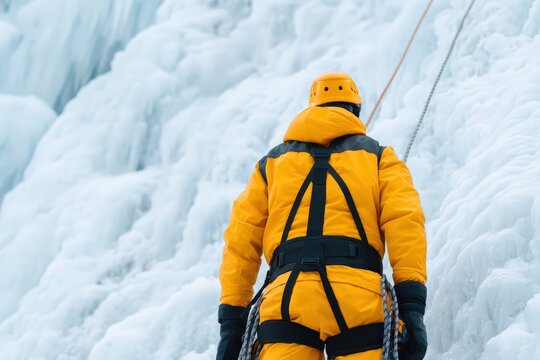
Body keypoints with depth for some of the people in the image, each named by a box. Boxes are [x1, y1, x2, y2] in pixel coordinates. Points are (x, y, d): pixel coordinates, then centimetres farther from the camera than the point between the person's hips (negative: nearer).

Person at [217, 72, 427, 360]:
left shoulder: (271, 163, 27)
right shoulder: (378, 156, 22)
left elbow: (241, 239, 16)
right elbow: (403, 221, 4)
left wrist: (231, 320, 13)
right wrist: (411, 306, -4)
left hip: (285, 298, 1)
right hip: (359, 298, -1)